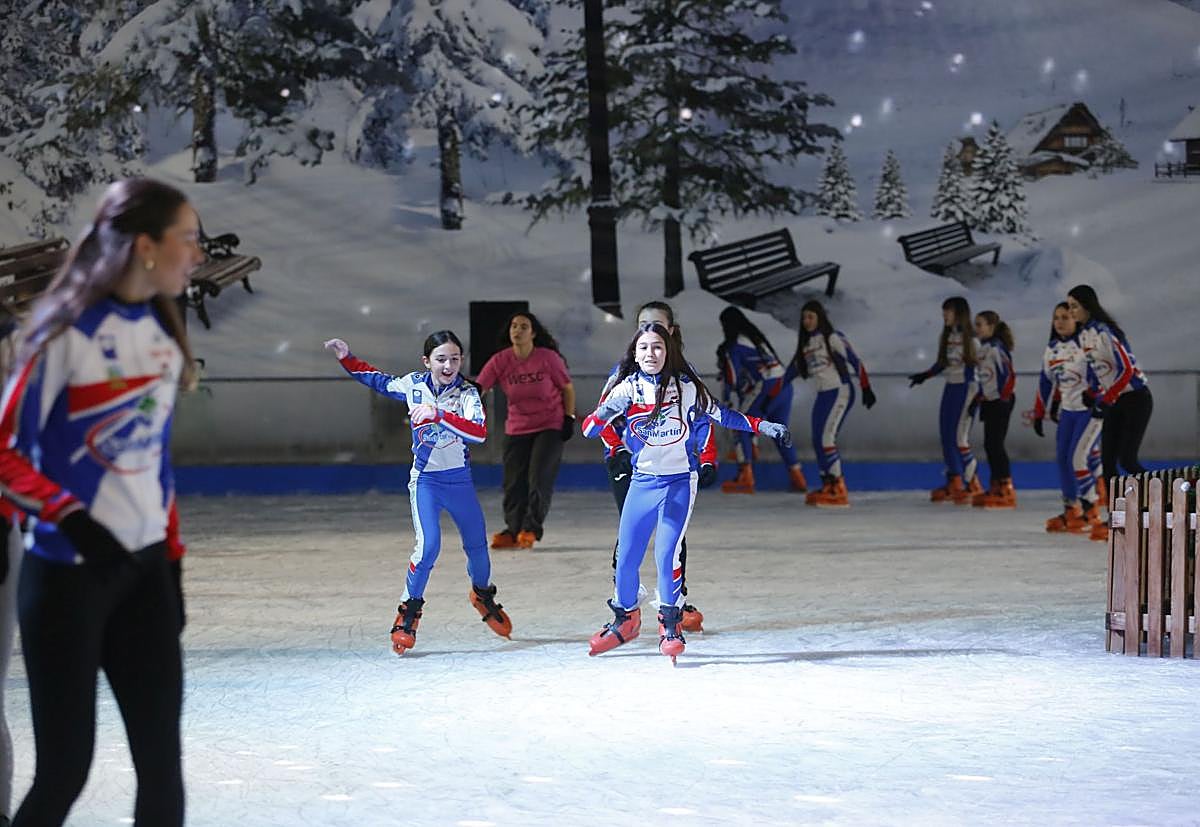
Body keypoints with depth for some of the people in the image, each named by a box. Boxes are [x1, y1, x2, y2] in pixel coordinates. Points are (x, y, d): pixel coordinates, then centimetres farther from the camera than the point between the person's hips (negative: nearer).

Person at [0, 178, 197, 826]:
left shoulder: (164, 331, 9)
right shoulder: (69, 333, -13)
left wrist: (173, 557, 16)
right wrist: (72, 520, -24)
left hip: (144, 568, 6)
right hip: (68, 574, -6)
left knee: (162, 766, 2)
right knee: (65, 771, -5)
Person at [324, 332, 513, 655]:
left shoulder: (467, 393, -13)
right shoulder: (414, 384, -6)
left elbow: (479, 433, -31)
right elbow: (377, 380, 13)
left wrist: (439, 414, -39)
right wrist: (347, 358, 4)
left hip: (460, 479, 1)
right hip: (425, 479, -1)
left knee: (477, 543, 15)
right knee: (428, 545, -18)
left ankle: (483, 595, 44)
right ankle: (408, 611, -3)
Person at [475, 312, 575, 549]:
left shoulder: (548, 358, -12)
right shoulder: (500, 361, -8)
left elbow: (567, 388, 0)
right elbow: (477, 388, -16)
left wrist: (569, 419, -5)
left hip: (550, 429, -3)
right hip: (516, 430, 3)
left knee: (539, 479, -11)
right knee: (513, 483, 4)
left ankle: (531, 530, 1)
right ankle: (513, 531, 17)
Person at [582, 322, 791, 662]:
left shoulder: (686, 387, -4)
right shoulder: (628, 388, -4)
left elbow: (719, 415, 9)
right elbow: (590, 429, -10)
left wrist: (765, 427, 3)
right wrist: (603, 415, -33)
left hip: (679, 483, -2)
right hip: (643, 481, 2)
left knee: (666, 554, -14)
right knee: (626, 555, 3)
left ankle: (671, 626, 2)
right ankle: (625, 619, 26)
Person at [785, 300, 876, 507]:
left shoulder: (833, 338, -8)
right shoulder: (806, 343, 15)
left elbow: (855, 362, -12)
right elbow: (793, 369, 19)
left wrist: (866, 389, -18)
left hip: (839, 391, -8)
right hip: (822, 395, 8)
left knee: (826, 438, -16)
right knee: (818, 442, 6)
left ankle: (839, 491, -15)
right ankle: (827, 487, 16)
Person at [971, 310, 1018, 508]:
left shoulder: (996, 348, -16)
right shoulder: (983, 348, 13)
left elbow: (1009, 375, -20)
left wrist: (1004, 396, -14)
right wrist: (978, 397, 17)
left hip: (1000, 402, -10)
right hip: (989, 402, 10)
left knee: (995, 444, -9)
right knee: (989, 445, 11)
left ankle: (1006, 489, -6)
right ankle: (995, 487, 18)